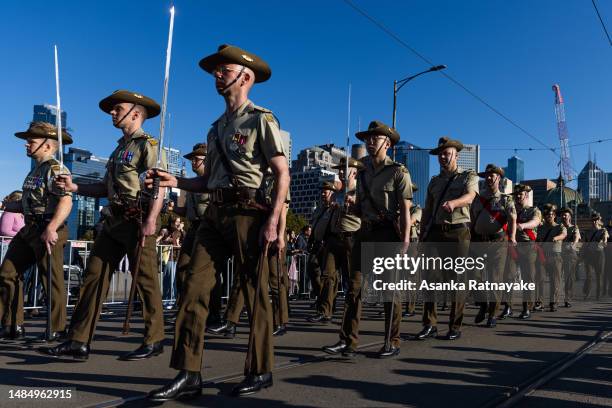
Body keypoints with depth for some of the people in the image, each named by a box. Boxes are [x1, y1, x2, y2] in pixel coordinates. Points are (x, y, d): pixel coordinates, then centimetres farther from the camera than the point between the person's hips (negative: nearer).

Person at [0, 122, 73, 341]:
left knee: (52, 281, -2)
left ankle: (57, 329, 10)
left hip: (48, 232, -10)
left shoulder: (56, 170, -12)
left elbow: (66, 202, -26)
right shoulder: (35, 170, 19)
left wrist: (51, 228, -35)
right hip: (29, 230, 10)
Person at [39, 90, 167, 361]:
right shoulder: (120, 147, 22)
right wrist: (73, 187, 11)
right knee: (94, 275, 5)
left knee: (145, 279, -2)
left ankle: (154, 341, 10)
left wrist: (151, 219, -26)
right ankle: (79, 342, 10)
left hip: (137, 219, -9)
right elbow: (106, 188, 22)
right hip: (116, 219, 9)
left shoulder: (147, 144, -5)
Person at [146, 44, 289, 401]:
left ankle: (261, 371, 15)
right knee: (194, 289, -1)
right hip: (216, 214, 7)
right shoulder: (217, 127, 21)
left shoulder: (261, 119, -1)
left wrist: (273, 221, -17)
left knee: (255, 293, 1)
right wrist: (176, 181, 7)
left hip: (247, 213, -7)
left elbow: (283, 174, -8)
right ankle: (189, 374, 4)